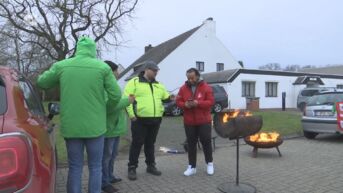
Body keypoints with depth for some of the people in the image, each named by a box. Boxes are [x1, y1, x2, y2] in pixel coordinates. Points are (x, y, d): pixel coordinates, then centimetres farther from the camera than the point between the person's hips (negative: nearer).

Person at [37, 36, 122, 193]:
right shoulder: (103, 67, -6)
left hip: (71, 127, 2)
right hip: (95, 126, -2)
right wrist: (107, 108, 15)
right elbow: (116, 95, -3)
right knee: (95, 167, 12)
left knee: (75, 168, 13)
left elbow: (41, 82, 15)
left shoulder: (61, 66, 0)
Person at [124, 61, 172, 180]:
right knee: (137, 143, 1)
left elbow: (166, 97, 23)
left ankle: (151, 166, 27)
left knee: (150, 143, 15)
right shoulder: (134, 82, -2)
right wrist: (131, 113, -15)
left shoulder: (158, 85, 16)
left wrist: (171, 98, 0)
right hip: (140, 119, -5)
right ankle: (132, 168, 13)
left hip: (155, 120, 5)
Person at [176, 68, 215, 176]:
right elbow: (178, 102, 5)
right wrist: (185, 104, -16)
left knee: (206, 142, 6)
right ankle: (192, 166, 16)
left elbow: (211, 101, -9)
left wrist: (198, 103, -22)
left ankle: (210, 163, 25)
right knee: (191, 144, 7)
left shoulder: (206, 87, -4)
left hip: (204, 121, -2)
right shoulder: (183, 88, 5)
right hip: (189, 122, 3)